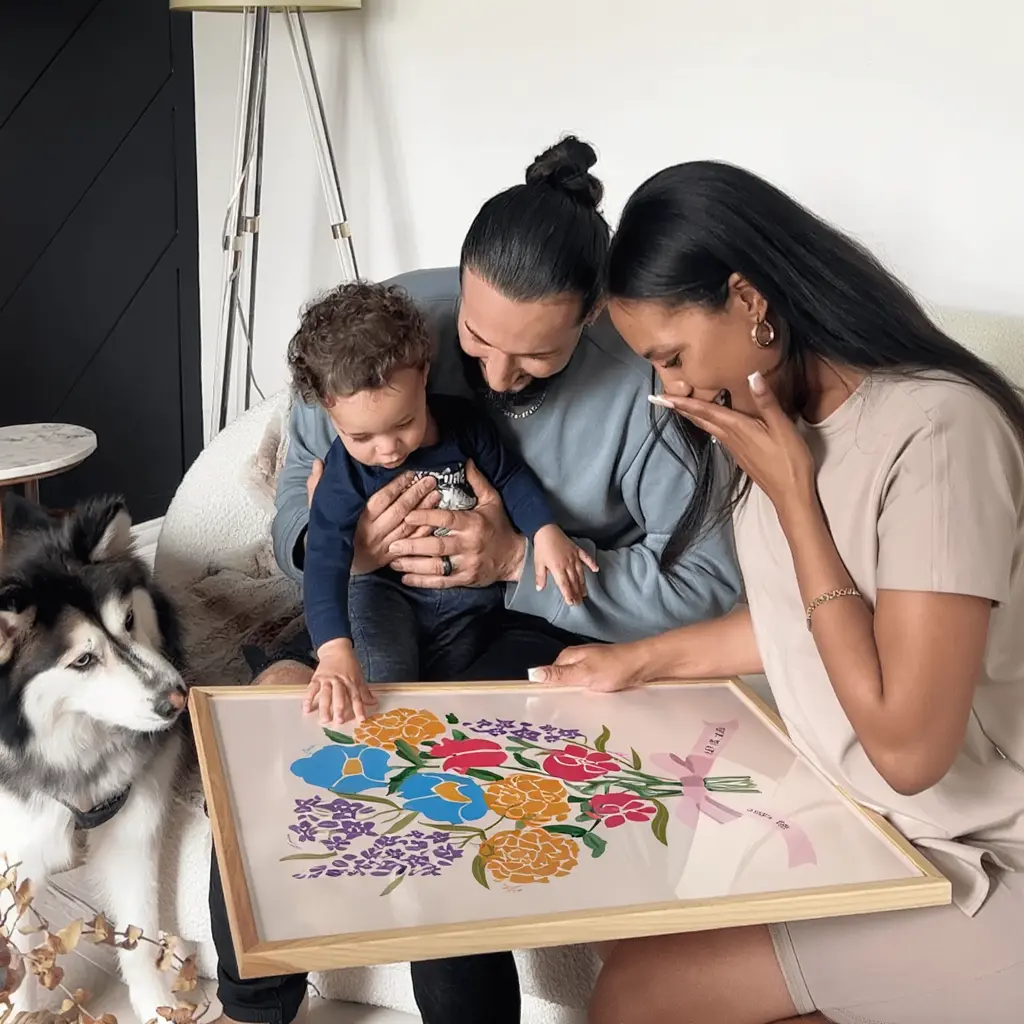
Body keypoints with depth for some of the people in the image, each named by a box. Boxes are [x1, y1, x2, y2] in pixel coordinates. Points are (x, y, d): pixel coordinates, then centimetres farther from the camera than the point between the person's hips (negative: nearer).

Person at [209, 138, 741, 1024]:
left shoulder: (645, 380, -19)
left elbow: (709, 580, -17)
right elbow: (297, 509, -2)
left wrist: (519, 562, -26)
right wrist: (347, 546, -27)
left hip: (554, 624, -3)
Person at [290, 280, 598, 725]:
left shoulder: (462, 423, -16)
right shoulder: (344, 471, -24)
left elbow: (510, 477, 0)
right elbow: (326, 558, -35)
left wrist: (546, 533, -19)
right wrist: (335, 652, -50)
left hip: (466, 597, 3)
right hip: (385, 590, -2)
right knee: (386, 684, -25)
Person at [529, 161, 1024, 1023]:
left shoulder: (937, 431, -25)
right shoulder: (789, 420, 1)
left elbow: (908, 745, -27)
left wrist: (788, 492, -23)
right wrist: (639, 660, 15)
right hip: (857, 811, 8)